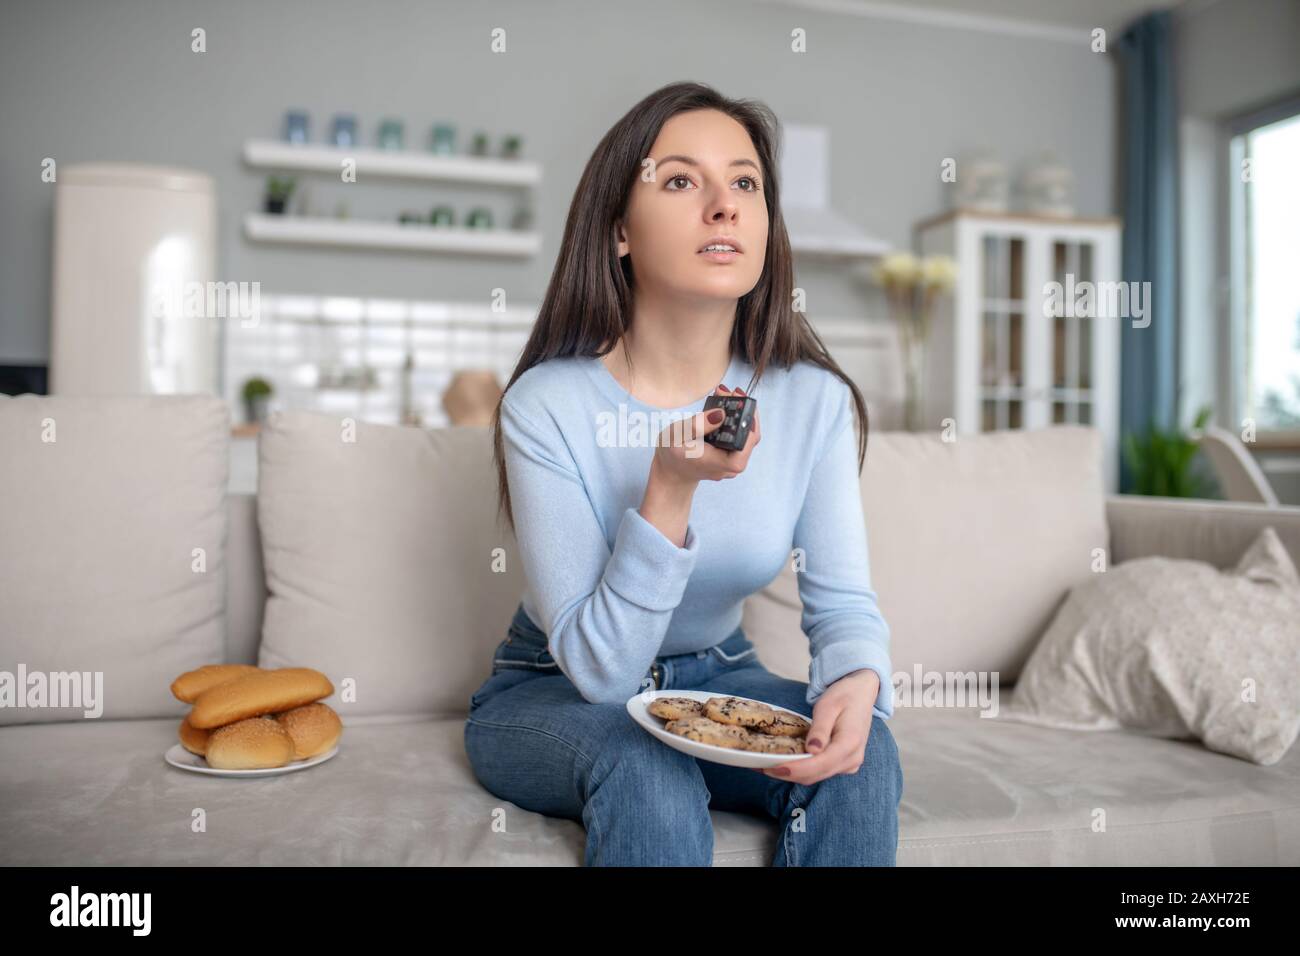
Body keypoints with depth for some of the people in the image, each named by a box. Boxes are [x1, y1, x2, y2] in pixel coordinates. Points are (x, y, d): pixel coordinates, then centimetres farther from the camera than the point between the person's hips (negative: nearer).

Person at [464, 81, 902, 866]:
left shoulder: (814, 399, -13)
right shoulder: (547, 404, -23)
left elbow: (844, 601, -11)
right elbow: (599, 669, -24)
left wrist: (858, 681, -35)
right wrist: (671, 490, -37)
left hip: (716, 676, 4)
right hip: (551, 695, -3)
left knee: (860, 756, -23)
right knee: (645, 768, -35)